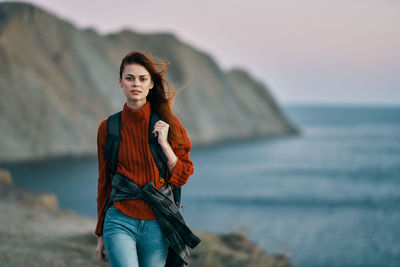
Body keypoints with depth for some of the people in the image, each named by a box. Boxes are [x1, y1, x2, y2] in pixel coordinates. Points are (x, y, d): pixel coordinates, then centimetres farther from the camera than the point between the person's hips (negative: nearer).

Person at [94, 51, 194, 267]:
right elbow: (104, 182, 12)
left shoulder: (166, 122, 3)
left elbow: (182, 177, 4)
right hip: (120, 222, -1)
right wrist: (101, 234, 15)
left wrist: (164, 144, -11)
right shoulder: (108, 127, 3)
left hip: (156, 225, 1)